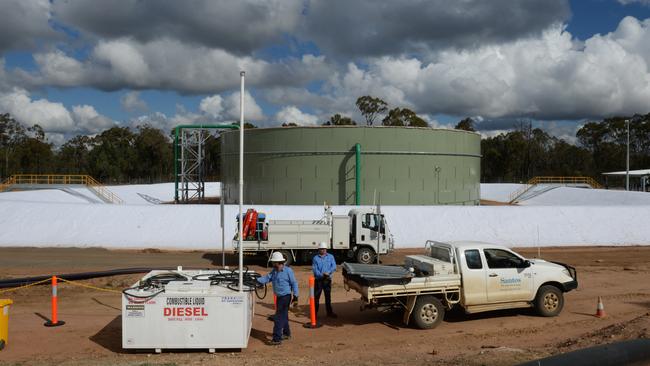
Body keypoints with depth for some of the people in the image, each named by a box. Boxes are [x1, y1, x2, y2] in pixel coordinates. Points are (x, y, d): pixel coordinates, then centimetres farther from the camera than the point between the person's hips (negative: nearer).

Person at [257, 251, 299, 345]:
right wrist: (256, 280, -16)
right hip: (279, 297, 8)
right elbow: (266, 278, 0)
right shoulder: (274, 271, 8)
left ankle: (277, 339, -6)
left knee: (278, 317, -9)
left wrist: (295, 296, -14)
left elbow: (294, 283, -11)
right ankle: (286, 334, 38)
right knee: (283, 316, 21)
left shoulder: (288, 271, -14)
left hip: (286, 296, -8)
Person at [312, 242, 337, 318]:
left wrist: (328, 272, -20)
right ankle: (315, 312, 7)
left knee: (328, 296, 11)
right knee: (316, 296, 0)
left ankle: (329, 312, 21)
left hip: (328, 279, 2)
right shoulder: (315, 258, 1)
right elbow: (314, 269, -7)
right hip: (318, 280, -2)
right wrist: (321, 275, -23)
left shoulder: (330, 257, 6)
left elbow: (334, 266, -3)